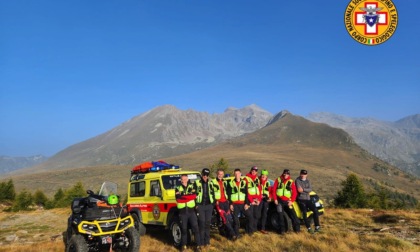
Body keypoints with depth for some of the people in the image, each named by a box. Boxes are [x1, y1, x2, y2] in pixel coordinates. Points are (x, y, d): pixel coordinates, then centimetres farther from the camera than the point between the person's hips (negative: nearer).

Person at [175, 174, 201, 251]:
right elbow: (178, 199, -10)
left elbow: (194, 196, -11)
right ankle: (184, 245, 21)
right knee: (183, 229, 8)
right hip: (182, 212, 0)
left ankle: (198, 245, 4)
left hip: (191, 211, 0)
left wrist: (183, 196, -16)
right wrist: (189, 196, -15)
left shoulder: (192, 186, 7)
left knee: (195, 228, -3)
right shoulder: (178, 188, 7)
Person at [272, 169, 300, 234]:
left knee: (293, 214, -2)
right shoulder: (278, 180, 3)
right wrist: (275, 199, -3)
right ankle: (282, 229, 12)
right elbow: (274, 190, 3)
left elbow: (294, 192, 1)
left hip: (287, 201, 0)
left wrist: (292, 201, -8)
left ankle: (297, 228, 9)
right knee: (280, 215, 2)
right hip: (279, 200, 0)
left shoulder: (291, 182, 3)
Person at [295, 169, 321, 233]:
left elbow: (310, 189, -3)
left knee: (315, 210, -10)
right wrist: (307, 191, -7)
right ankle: (309, 228, -12)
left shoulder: (307, 181, 14)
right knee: (304, 213, -17)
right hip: (301, 199, -5)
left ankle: (317, 226, -4)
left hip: (308, 199, 5)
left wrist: (303, 189, -18)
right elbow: (299, 190, -15)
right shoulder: (297, 180, -1)